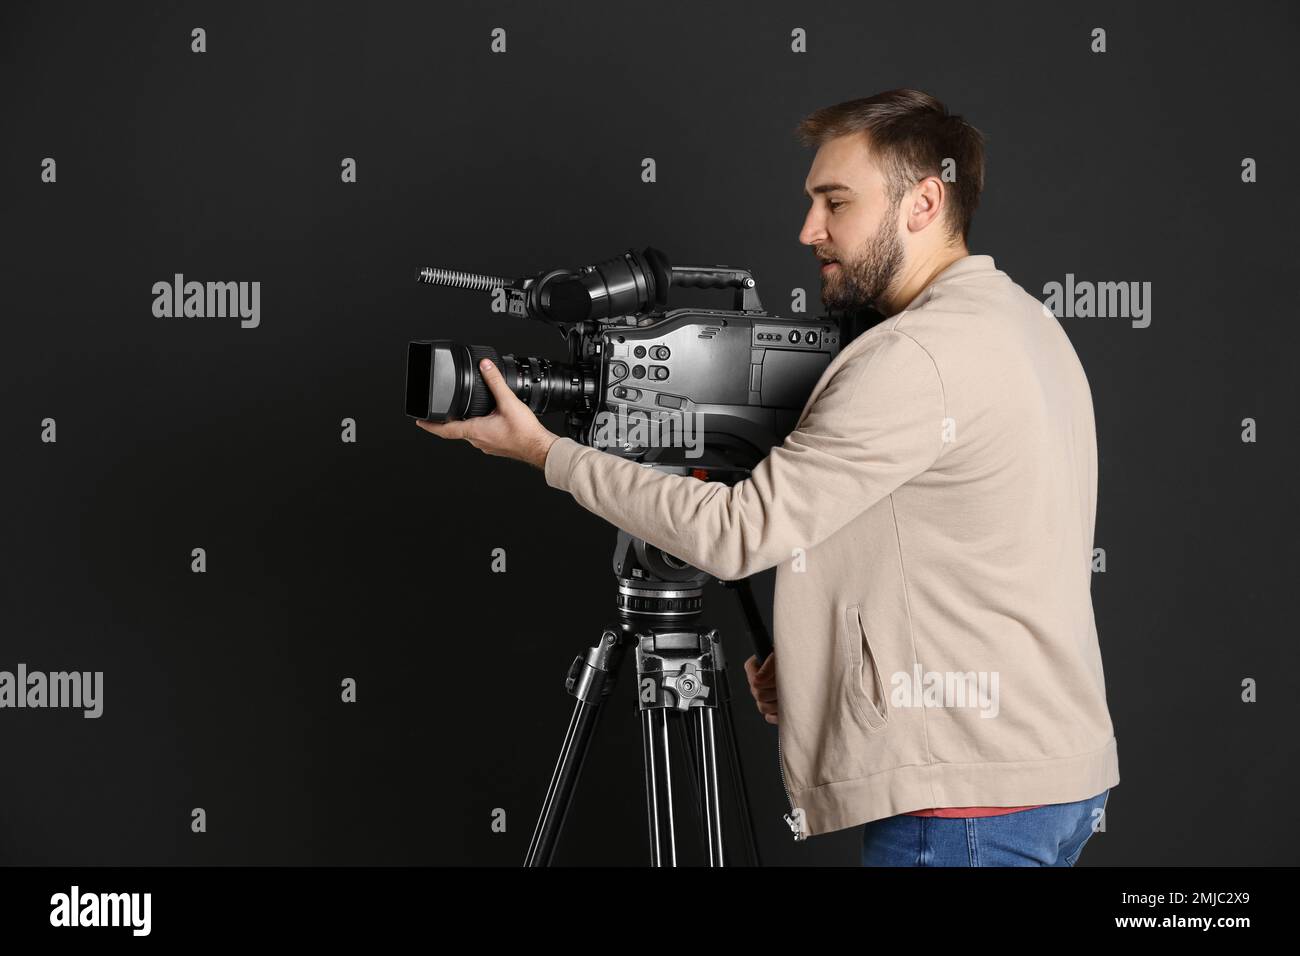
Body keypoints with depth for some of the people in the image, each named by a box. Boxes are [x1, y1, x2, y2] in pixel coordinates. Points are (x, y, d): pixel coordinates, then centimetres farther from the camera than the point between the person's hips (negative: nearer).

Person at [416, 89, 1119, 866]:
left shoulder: (920, 356, -18)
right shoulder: (1027, 323, 13)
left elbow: (739, 531, -18)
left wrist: (545, 452, -11)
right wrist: (828, 657, 9)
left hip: (971, 800, -10)